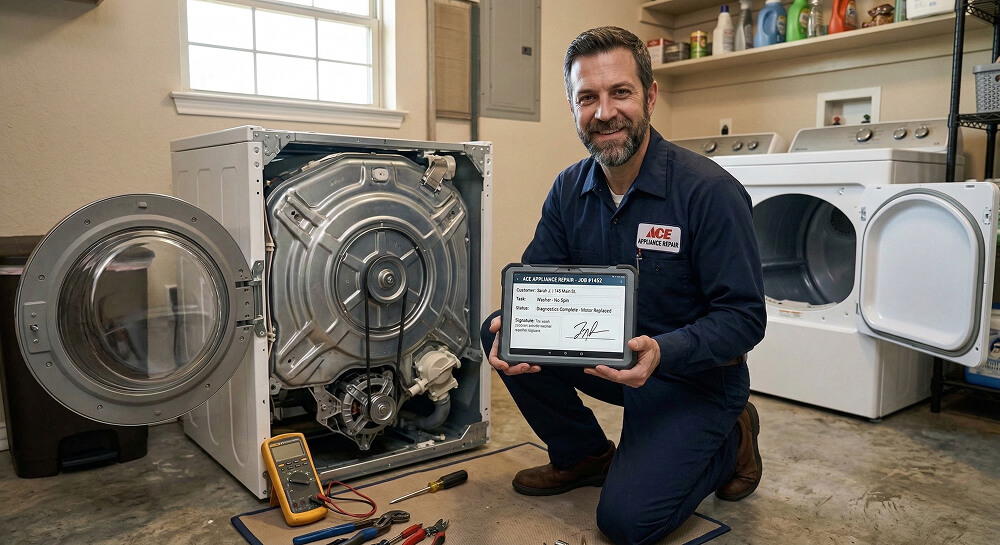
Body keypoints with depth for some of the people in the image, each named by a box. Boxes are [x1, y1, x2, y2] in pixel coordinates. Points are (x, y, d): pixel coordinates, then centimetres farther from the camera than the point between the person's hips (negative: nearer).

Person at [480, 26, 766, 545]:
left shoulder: (710, 191, -21)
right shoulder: (569, 189, -3)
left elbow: (745, 317, -20)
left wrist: (662, 352, -38)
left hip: (693, 379, -5)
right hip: (605, 355, 6)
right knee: (496, 329, -13)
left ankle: (730, 441, 13)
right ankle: (584, 455, 9)